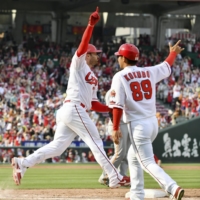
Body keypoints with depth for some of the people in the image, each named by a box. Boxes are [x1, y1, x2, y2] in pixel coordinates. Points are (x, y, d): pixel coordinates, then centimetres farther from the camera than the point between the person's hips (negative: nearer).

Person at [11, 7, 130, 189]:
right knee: (96, 142, -5)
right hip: (74, 108, -9)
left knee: (57, 146, -1)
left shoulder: (93, 79, 28)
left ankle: (23, 163, -8)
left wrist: (111, 109, 12)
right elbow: (83, 45, -13)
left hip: (68, 111, 9)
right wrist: (91, 24, -23)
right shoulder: (78, 64, 4)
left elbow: (93, 104, 25)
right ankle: (115, 178, -3)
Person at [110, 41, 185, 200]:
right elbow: (166, 68, 28)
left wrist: (115, 129, -11)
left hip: (138, 125, -7)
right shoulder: (149, 72, 8)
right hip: (153, 122, 7)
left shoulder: (120, 77, -7)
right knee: (133, 157, 23)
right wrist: (173, 53, 46)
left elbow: (118, 105, -13)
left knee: (148, 162, -8)